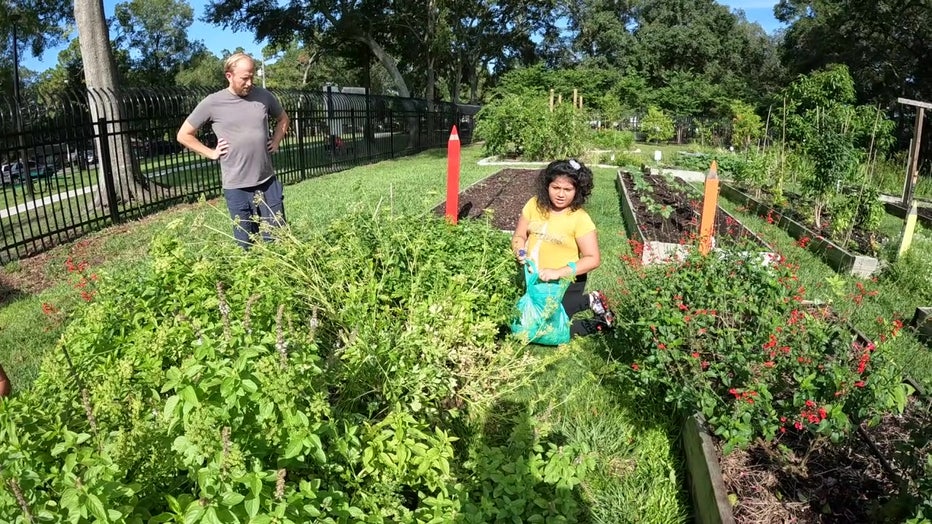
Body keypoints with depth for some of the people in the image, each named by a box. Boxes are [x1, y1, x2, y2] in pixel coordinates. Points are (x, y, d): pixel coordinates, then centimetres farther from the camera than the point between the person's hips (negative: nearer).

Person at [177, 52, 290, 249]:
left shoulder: (264, 96, 2)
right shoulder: (212, 103, -6)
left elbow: (283, 118, 22)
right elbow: (183, 135, 4)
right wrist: (211, 153, -3)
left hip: (268, 182, 2)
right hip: (236, 187, -2)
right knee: (246, 243, 9)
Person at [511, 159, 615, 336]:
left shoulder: (580, 219, -18)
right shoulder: (535, 204, -6)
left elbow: (593, 259, -19)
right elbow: (519, 236, 4)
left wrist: (558, 272, -29)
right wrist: (521, 252, -20)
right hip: (534, 278, 6)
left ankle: (598, 323, 13)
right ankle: (589, 301, 26)